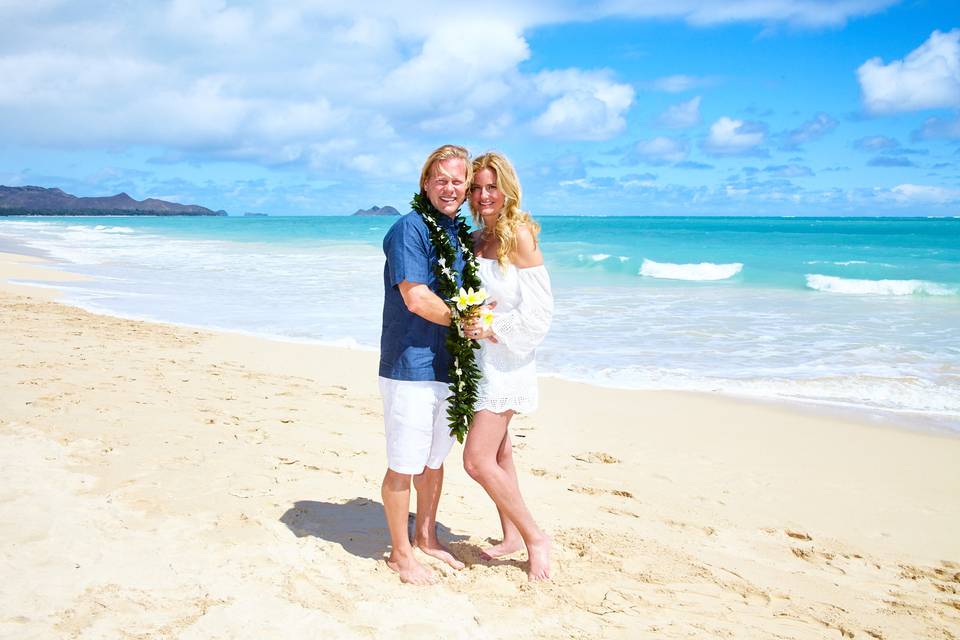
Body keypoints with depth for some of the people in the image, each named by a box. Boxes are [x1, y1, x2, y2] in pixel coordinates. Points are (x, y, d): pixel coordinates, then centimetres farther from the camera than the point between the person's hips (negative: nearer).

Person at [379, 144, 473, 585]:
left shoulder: (461, 232, 13)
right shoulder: (409, 228, -13)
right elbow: (416, 298, -19)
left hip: (447, 365, 8)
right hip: (409, 368, -8)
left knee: (434, 459, 19)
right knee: (404, 465, 3)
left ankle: (425, 537, 36)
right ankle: (400, 553, 19)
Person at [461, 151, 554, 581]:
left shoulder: (519, 235, -13)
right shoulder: (476, 238, 9)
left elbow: (539, 309, -15)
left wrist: (493, 331, -22)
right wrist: (469, 323, 2)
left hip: (506, 359, -8)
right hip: (478, 357, 8)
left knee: (477, 459, -12)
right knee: (497, 453, 16)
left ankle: (536, 538, 4)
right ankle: (512, 536, 31)